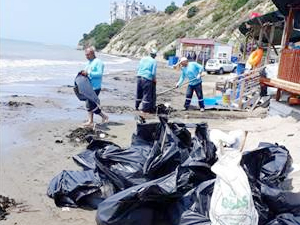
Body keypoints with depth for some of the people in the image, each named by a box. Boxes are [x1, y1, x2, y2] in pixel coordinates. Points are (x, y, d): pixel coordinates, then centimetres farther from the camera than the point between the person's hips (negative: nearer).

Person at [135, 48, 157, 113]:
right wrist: (154, 80, 4)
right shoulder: (154, 61, -6)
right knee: (147, 94, 3)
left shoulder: (143, 59, 10)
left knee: (139, 93, 18)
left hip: (139, 77, 6)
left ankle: (136, 106, 30)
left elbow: (138, 68, 11)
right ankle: (144, 109, 4)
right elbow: (153, 73, -11)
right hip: (147, 79, -6)